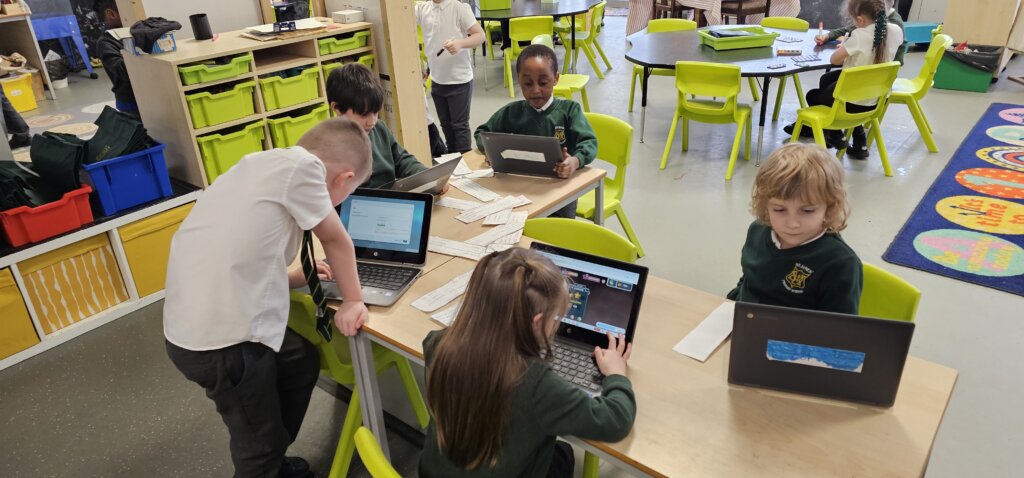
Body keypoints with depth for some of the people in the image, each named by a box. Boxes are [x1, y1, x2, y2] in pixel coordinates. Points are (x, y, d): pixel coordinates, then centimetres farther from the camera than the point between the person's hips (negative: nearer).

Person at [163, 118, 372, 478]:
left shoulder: (266, 165, 12)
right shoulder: (300, 164, -17)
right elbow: (336, 241, -4)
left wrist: (300, 276, 28)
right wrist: (353, 300, 9)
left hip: (206, 321, 10)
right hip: (217, 340, -10)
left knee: (303, 363, 27)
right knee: (261, 442, 12)